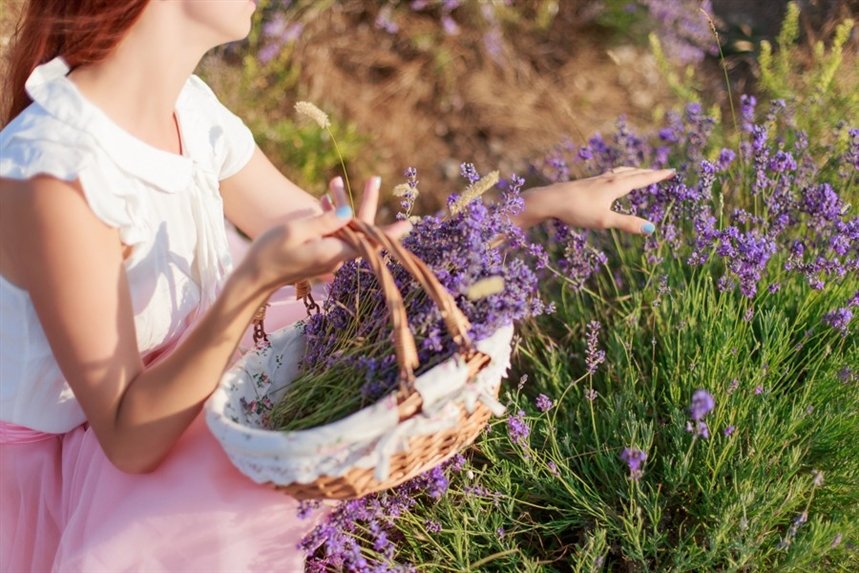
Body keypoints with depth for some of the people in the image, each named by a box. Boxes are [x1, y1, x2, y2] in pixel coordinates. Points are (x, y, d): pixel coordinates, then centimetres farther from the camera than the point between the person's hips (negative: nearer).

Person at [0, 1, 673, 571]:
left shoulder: (193, 113, -5)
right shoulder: (55, 170, -29)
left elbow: (348, 249, 0)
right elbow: (129, 440, -27)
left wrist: (547, 202, 0)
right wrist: (253, 282, -39)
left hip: (169, 412, 8)